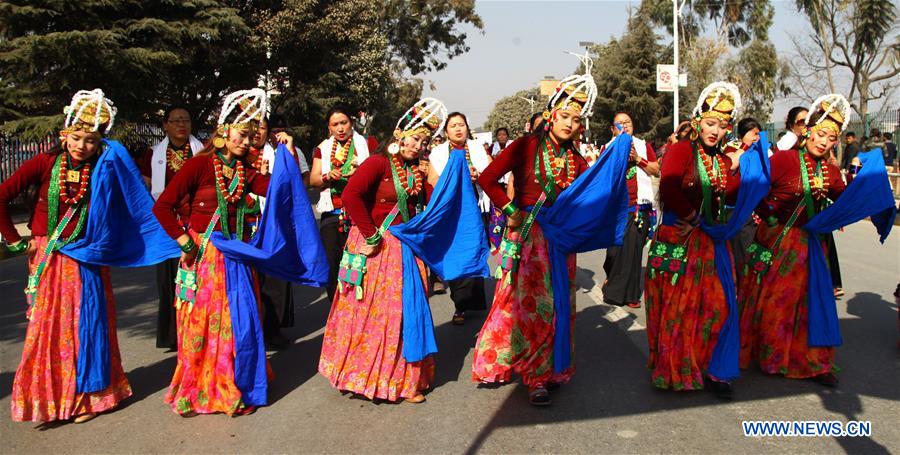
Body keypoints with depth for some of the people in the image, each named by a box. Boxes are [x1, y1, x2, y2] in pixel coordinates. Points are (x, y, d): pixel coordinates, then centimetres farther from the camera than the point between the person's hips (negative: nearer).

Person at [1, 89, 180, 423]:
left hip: (85, 260, 1)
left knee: (85, 324, 5)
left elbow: (139, 203, -2)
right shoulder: (46, 163, -5)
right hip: (48, 258, -1)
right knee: (48, 327, 4)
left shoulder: (105, 170, 0)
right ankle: (46, 399, 18)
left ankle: (88, 395, 19)